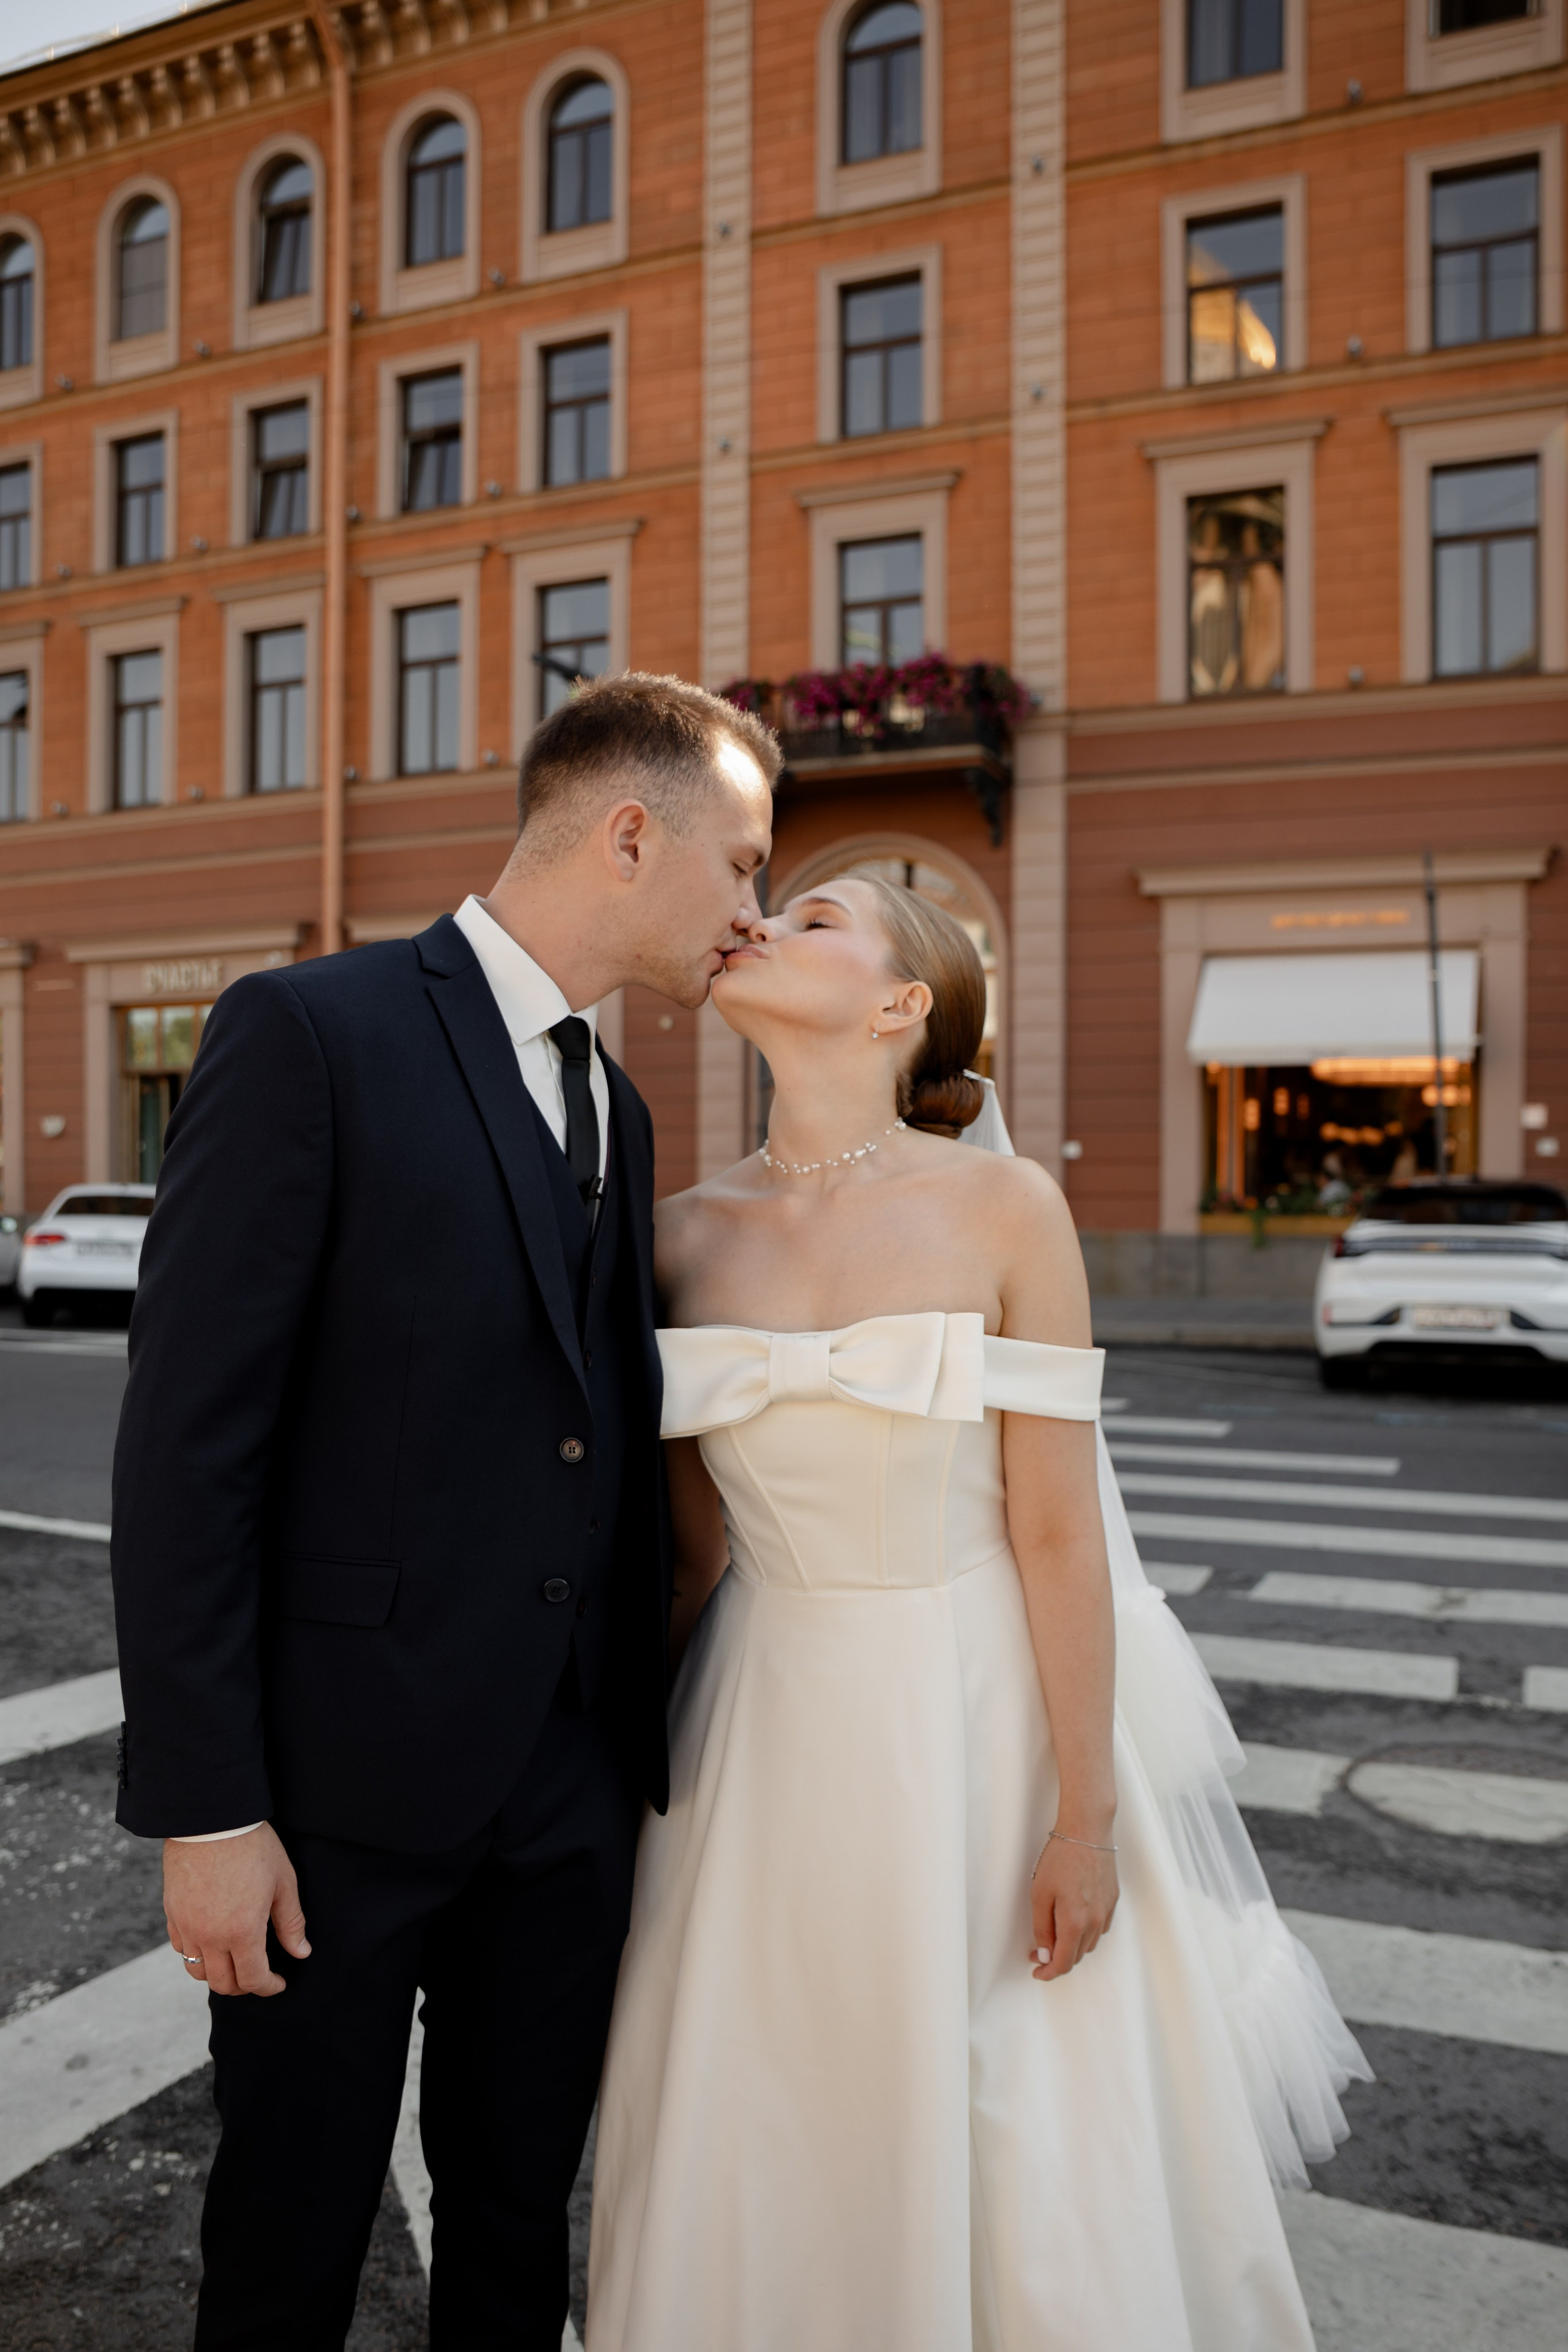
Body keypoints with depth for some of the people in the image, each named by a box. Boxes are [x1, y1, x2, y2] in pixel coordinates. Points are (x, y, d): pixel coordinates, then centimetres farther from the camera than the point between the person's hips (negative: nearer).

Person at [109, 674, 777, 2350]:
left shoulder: (616, 1111, 12)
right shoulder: (309, 1035, -12)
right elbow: (186, 1441, -14)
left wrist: (640, 1743, 13)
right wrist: (204, 1810, -15)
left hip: (574, 1784, 6)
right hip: (345, 1775, -6)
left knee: (519, 2217, 20)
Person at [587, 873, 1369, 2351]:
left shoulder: (1005, 1209, -12)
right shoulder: (685, 1236, -2)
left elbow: (1059, 1534, -10)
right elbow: (694, 1545, 6)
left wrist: (1086, 1817, -8)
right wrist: (636, 1763, 11)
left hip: (980, 1723, -3)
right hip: (775, 1740, 3)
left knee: (1019, 2155, 13)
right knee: (773, 2162, 16)